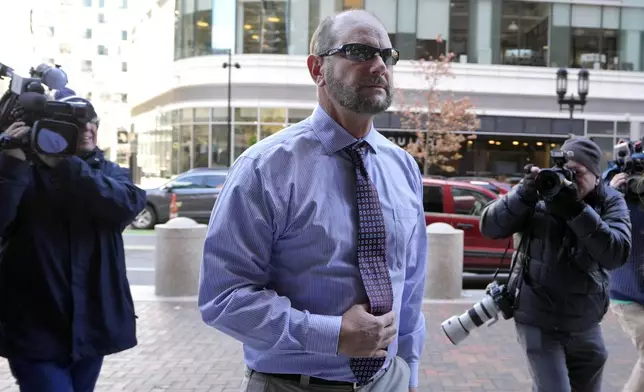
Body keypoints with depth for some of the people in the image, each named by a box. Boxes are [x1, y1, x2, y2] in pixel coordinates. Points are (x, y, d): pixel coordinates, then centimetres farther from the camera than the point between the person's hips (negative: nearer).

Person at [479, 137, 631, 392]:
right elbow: (489, 228, -13)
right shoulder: (537, 194, -8)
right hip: (538, 322, -3)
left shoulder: (610, 201, -4)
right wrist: (524, 194, -26)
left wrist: (577, 210, -29)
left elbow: (617, 254, -18)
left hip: (585, 327, 3)